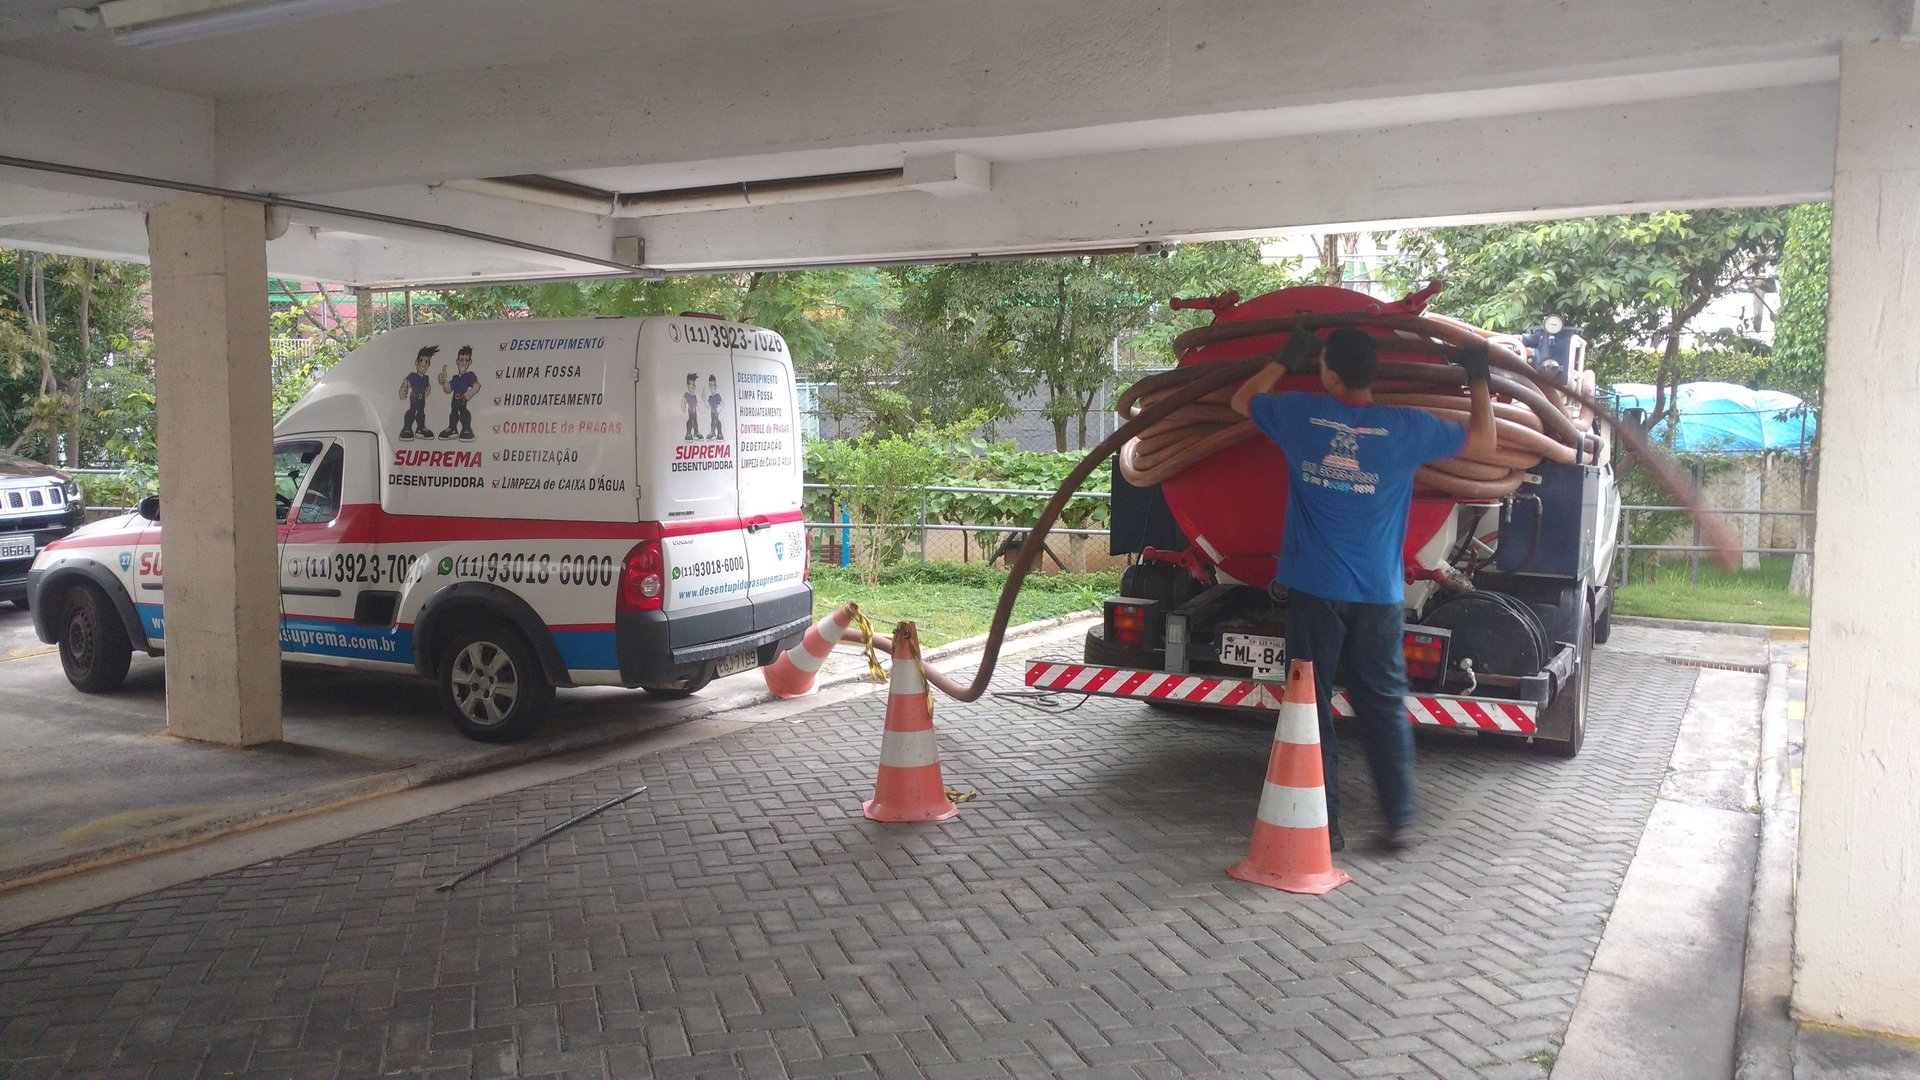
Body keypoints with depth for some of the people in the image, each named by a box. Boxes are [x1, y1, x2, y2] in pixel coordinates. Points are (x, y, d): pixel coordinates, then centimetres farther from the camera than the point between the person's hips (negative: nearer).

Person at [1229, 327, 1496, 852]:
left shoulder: (1301, 414, -5)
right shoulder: (1405, 428, -4)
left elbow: (1242, 400, 16)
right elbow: (1483, 439, 12)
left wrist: (1284, 361, 25)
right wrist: (1479, 379, 25)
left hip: (1313, 588, -1)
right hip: (1378, 593, 1)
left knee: (1311, 703, 6)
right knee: (1383, 705, 11)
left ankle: (1323, 822, 10)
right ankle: (1398, 821, 14)